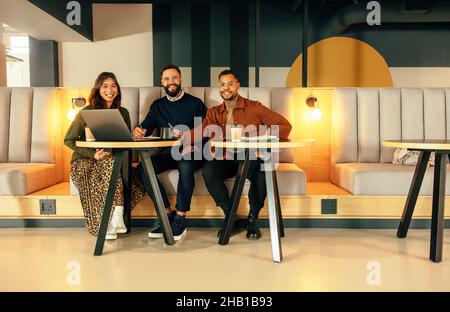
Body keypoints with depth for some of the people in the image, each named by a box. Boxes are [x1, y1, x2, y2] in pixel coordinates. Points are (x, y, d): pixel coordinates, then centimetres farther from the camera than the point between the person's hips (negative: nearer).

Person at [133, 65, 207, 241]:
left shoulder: (195, 103, 10)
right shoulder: (157, 105, 20)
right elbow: (145, 129, 10)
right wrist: (138, 132, -15)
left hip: (191, 153, -3)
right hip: (166, 153, 4)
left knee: (185, 164, -38)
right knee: (142, 168, -25)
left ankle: (180, 219, -27)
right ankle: (168, 214, -17)